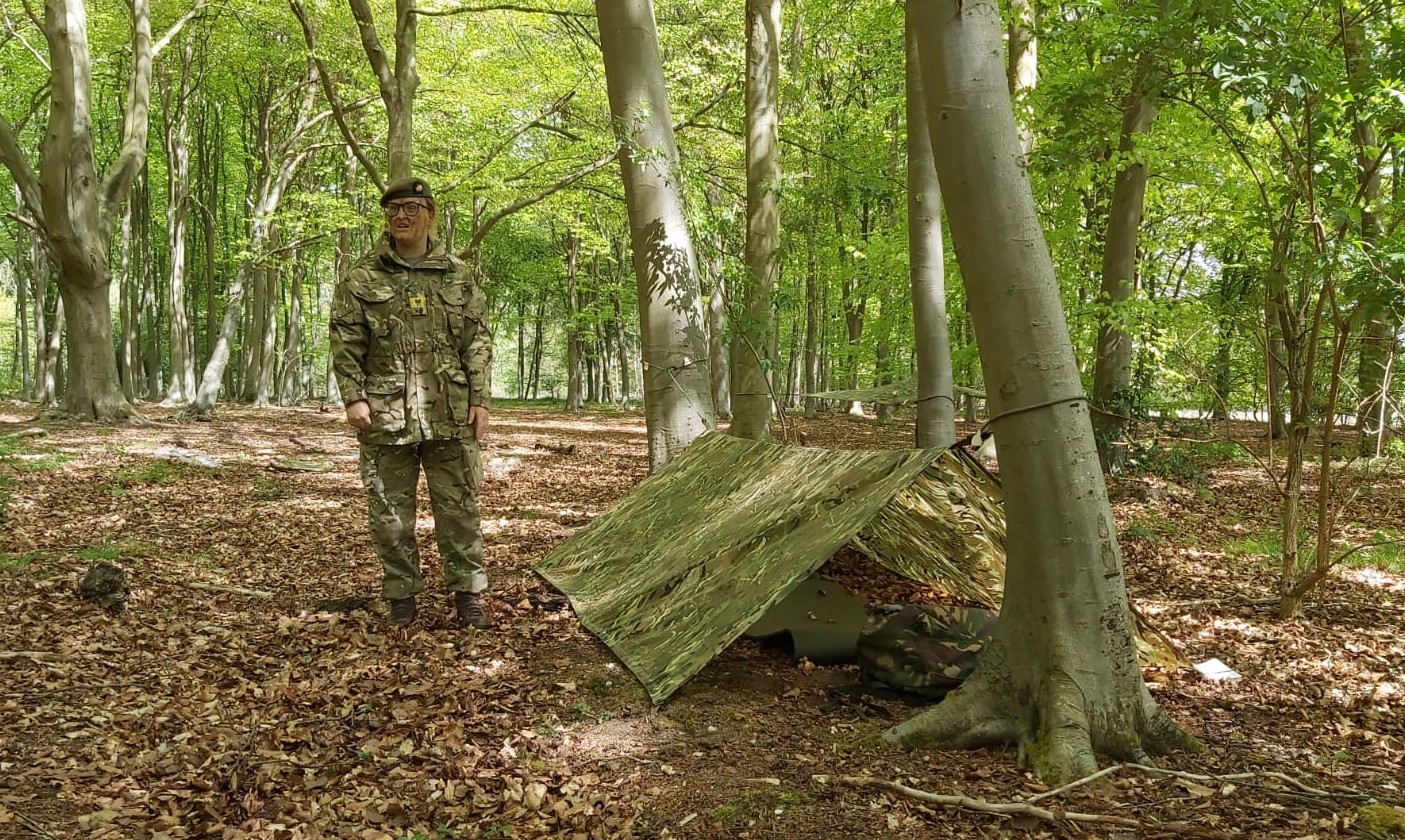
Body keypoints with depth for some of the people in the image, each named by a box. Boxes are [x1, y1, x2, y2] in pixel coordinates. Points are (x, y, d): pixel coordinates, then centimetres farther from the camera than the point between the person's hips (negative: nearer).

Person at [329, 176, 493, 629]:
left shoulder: (459, 275, 9)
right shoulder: (362, 277, 5)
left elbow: (477, 342, 7)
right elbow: (346, 344, 2)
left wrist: (480, 399, 0)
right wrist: (353, 397, -7)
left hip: (451, 413, 1)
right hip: (386, 414, 0)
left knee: (459, 506, 5)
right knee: (391, 511, 6)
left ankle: (468, 592, 15)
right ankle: (401, 596, 18)